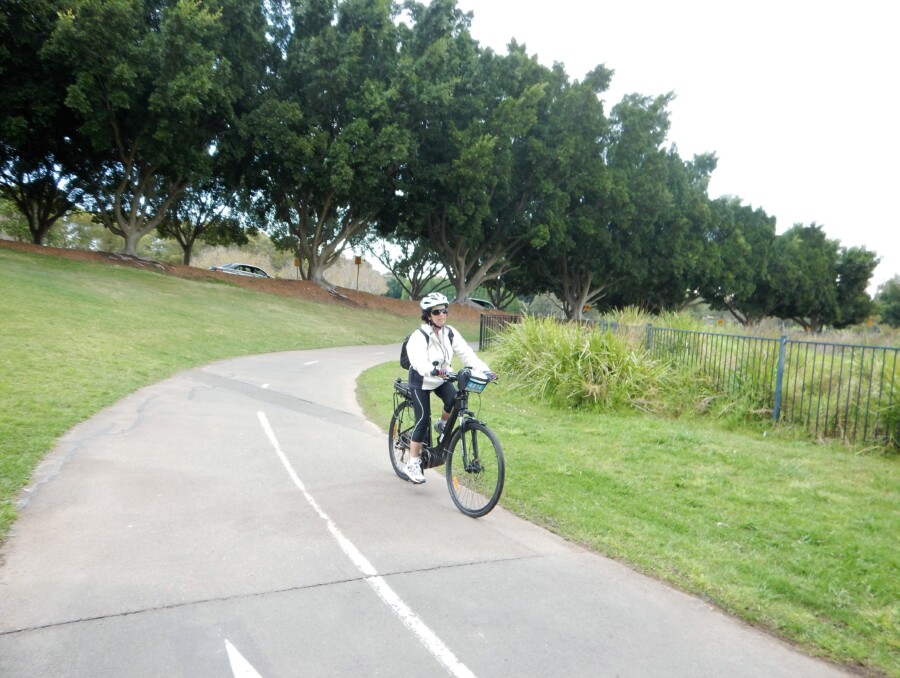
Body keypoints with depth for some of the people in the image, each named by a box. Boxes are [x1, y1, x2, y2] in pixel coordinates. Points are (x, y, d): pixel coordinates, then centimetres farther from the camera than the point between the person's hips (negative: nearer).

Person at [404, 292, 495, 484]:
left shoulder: (450, 333, -11)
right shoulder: (419, 336, -26)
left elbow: (467, 354, -19)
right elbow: (419, 362, -41)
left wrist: (484, 370, -34)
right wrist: (435, 370, -61)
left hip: (442, 379, 4)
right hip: (421, 381, -4)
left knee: (455, 400, -24)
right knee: (423, 420, -11)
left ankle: (442, 425, 9)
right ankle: (413, 463, 4)